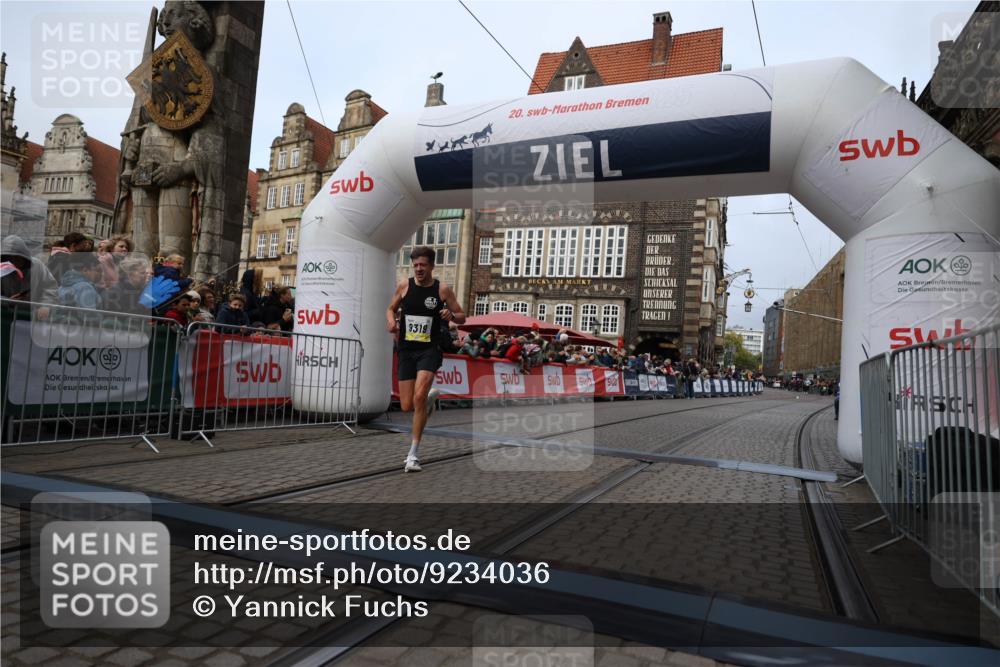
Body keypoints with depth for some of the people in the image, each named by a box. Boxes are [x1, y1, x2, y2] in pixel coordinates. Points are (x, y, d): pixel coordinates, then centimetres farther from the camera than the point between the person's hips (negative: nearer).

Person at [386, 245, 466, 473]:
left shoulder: (443, 289, -2)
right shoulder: (404, 285, 3)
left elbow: (462, 317, 6)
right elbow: (391, 308, 17)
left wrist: (452, 315, -18)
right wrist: (391, 321, -6)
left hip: (429, 350, -3)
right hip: (406, 350, 3)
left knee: (418, 397, -22)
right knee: (407, 406, 2)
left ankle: (413, 454, -9)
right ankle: (430, 397, 41)